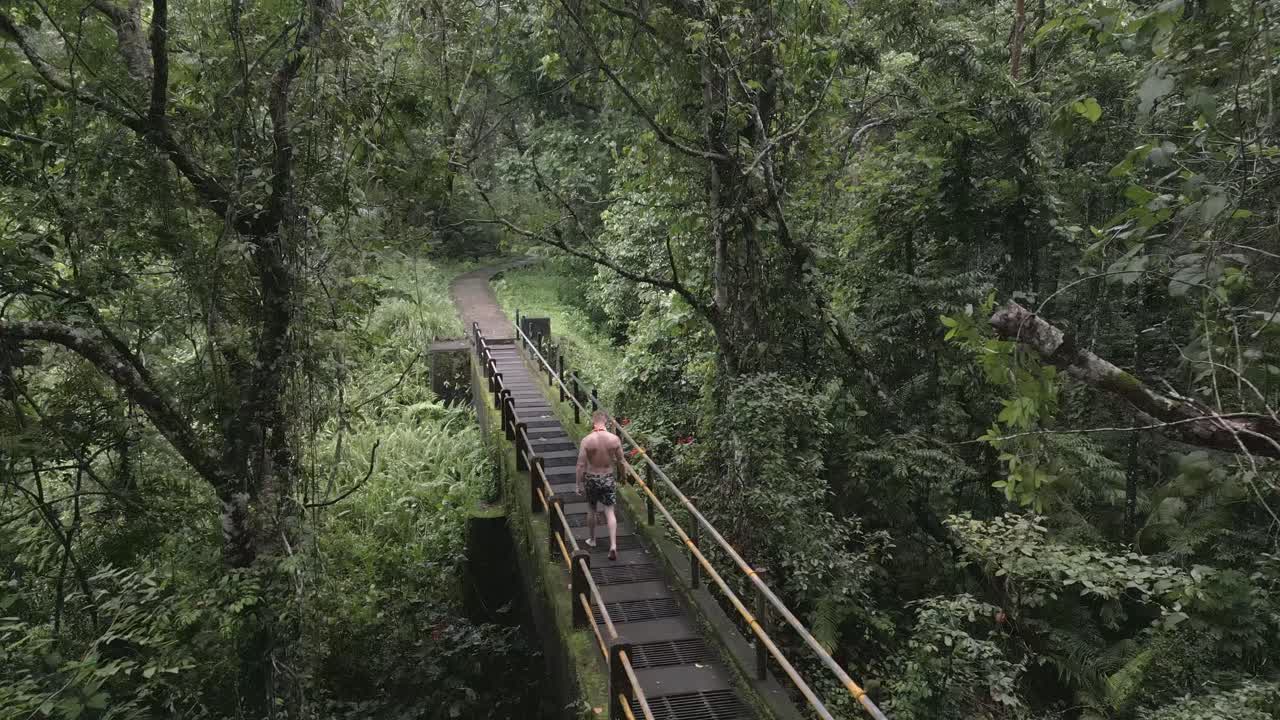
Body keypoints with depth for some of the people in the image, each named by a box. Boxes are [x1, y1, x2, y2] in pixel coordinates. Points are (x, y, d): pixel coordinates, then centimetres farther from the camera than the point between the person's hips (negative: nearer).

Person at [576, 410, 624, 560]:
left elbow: (581, 465, -13)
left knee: (592, 510, 20)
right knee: (610, 512, 6)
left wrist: (579, 484, -3)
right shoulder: (615, 439, -11)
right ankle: (613, 545, -6)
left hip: (591, 479, -1)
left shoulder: (586, 440, -16)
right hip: (609, 477, 1)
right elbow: (620, 462, -2)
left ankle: (592, 539, 37)